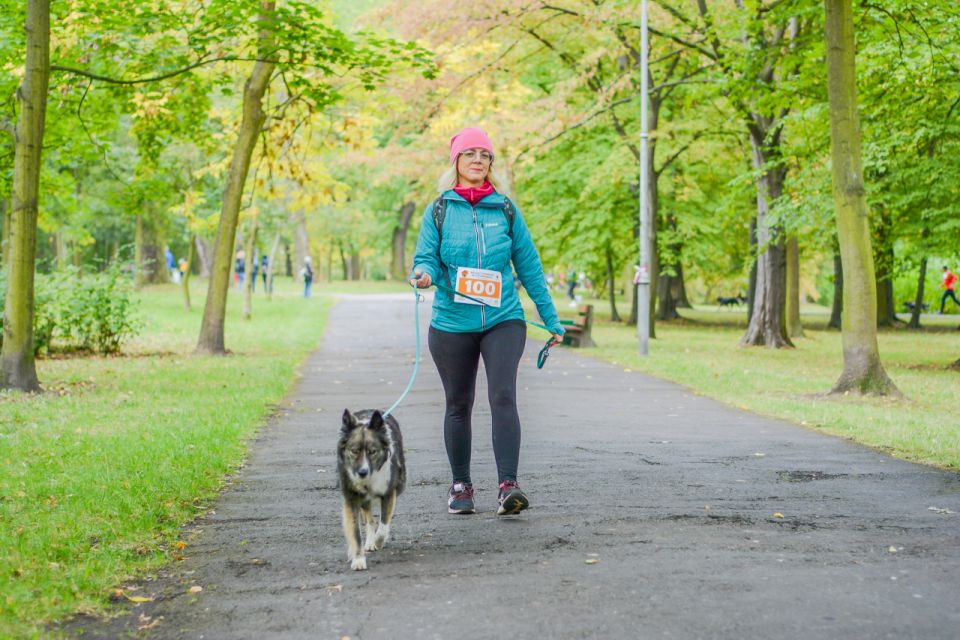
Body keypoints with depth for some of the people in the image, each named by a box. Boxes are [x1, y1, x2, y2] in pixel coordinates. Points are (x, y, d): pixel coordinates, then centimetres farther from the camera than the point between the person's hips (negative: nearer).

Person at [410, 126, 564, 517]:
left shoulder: (506, 209, 6)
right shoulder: (439, 210, 4)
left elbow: (529, 266, 10)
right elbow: (427, 259, -1)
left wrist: (551, 320, 12)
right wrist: (424, 275, -26)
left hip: (503, 320, 0)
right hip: (452, 323, 1)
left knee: (503, 397, -16)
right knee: (458, 405, 10)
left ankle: (507, 486, -19)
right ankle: (461, 486, 23)